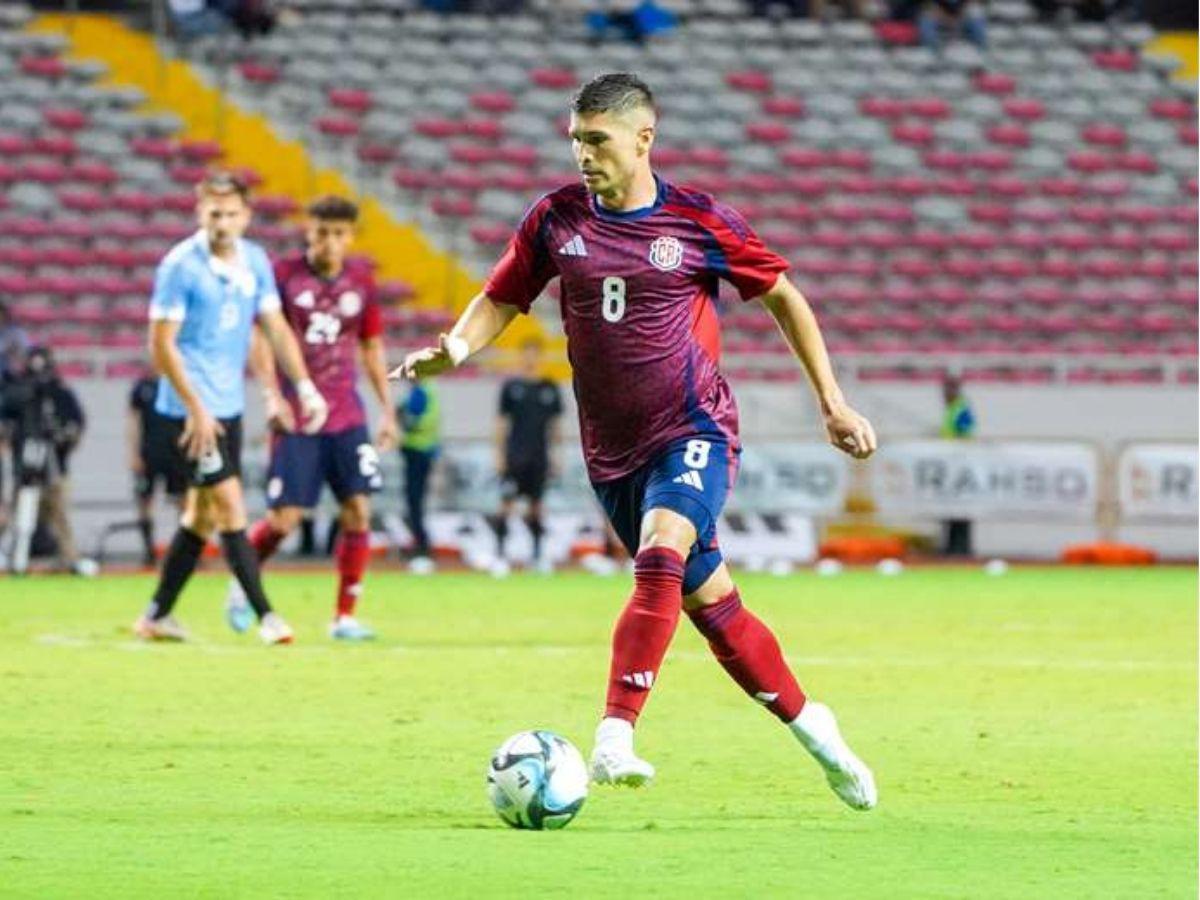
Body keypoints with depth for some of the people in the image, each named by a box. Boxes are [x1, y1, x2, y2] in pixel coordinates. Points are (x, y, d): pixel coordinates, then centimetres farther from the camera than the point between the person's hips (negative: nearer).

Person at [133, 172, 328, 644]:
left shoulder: (255, 261, 6)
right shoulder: (180, 265, -13)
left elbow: (276, 327, 13)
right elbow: (161, 343, -14)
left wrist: (304, 386, 4)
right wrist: (195, 408, -18)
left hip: (228, 405, 7)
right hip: (191, 407, -7)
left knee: (202, 513, 11)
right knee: (229, 504, -10)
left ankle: (157, 615, 20)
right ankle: (264, 615, -8)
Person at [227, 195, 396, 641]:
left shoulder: (360, 280, 6)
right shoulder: (284, 273, -6)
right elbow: (257, 335, -4)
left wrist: (387, 410, 12)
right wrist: (271, 394, -14)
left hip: (347, 416, 4)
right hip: (296, 416, -4)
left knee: (358, 511, -5)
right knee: (284, 519, -7)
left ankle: (345, 616, 4)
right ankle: (242, 585, 22)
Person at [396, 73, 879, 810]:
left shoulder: (700, 222, -7)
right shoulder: (557, 218, 0)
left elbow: (782, 296, 5)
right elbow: (501, 301, 8)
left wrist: (833, 403, 4)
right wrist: (453, 349, -14)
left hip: (694, 431, -4)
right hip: (613, 449, 4)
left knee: (661, 556, -29)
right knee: (711, 603, 9)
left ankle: (614, 739, -37)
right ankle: (810, 724, 27)